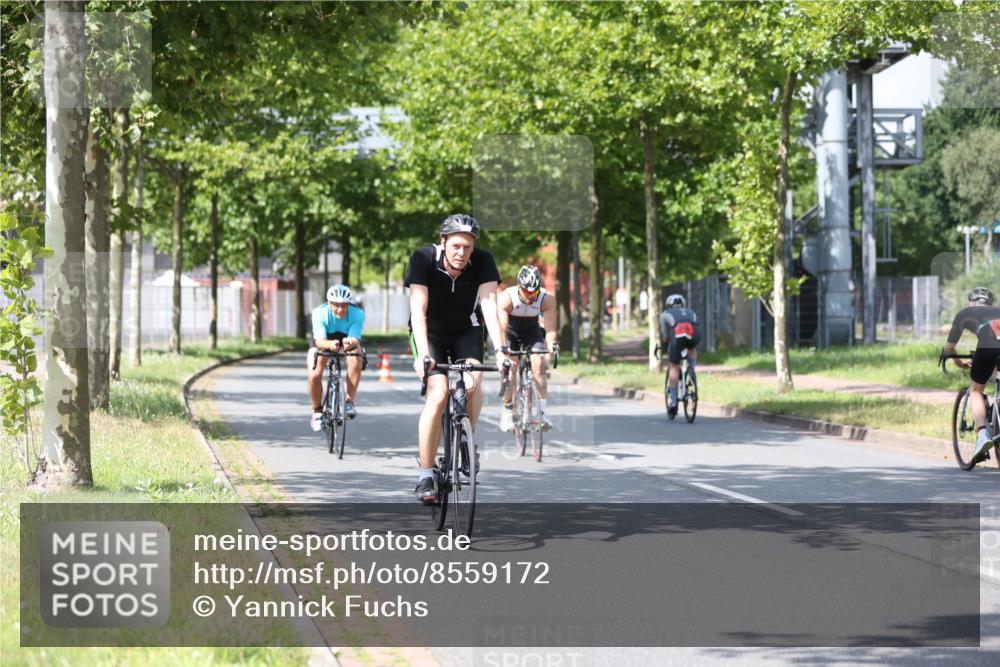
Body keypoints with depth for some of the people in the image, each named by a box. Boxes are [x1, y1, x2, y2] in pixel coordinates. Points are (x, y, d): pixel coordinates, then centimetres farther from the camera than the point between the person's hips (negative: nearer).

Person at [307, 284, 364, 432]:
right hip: (324, 342, 0)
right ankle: (317, 411, 1)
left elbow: (355, 339, -37)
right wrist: (330, 344, -63)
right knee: (314, 375, -25)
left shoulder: (357, 314, -29)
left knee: (355, 359, -35)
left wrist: (350, 343, -62)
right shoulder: (320, 313, -31)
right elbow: (319, 341, -40)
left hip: (348, 339, 0)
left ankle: (349, 401, -23)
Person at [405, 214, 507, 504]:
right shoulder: (423, 259, -26)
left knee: (472, 384, -26)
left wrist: (499, 350, -41)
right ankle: (426, 474, -13)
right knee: (438, 394, -22)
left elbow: (489, 306, -28)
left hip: (466, 331, 2)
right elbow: (418, 310, -32)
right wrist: (422, 354, -44)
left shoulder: (483, 262, -21)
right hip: (430, 333, -2)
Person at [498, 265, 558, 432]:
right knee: (510, 366, -20)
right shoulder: (506, 298, -34)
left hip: (531, 331, 1)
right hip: (510, 331, -1)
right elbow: (501, 328, -41)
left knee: (538, 364, -18)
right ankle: (507, 412, -9)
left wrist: (551, 343, -54)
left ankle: (542, 412, -13)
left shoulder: (547, 300, -28)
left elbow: (550, 328, -33)